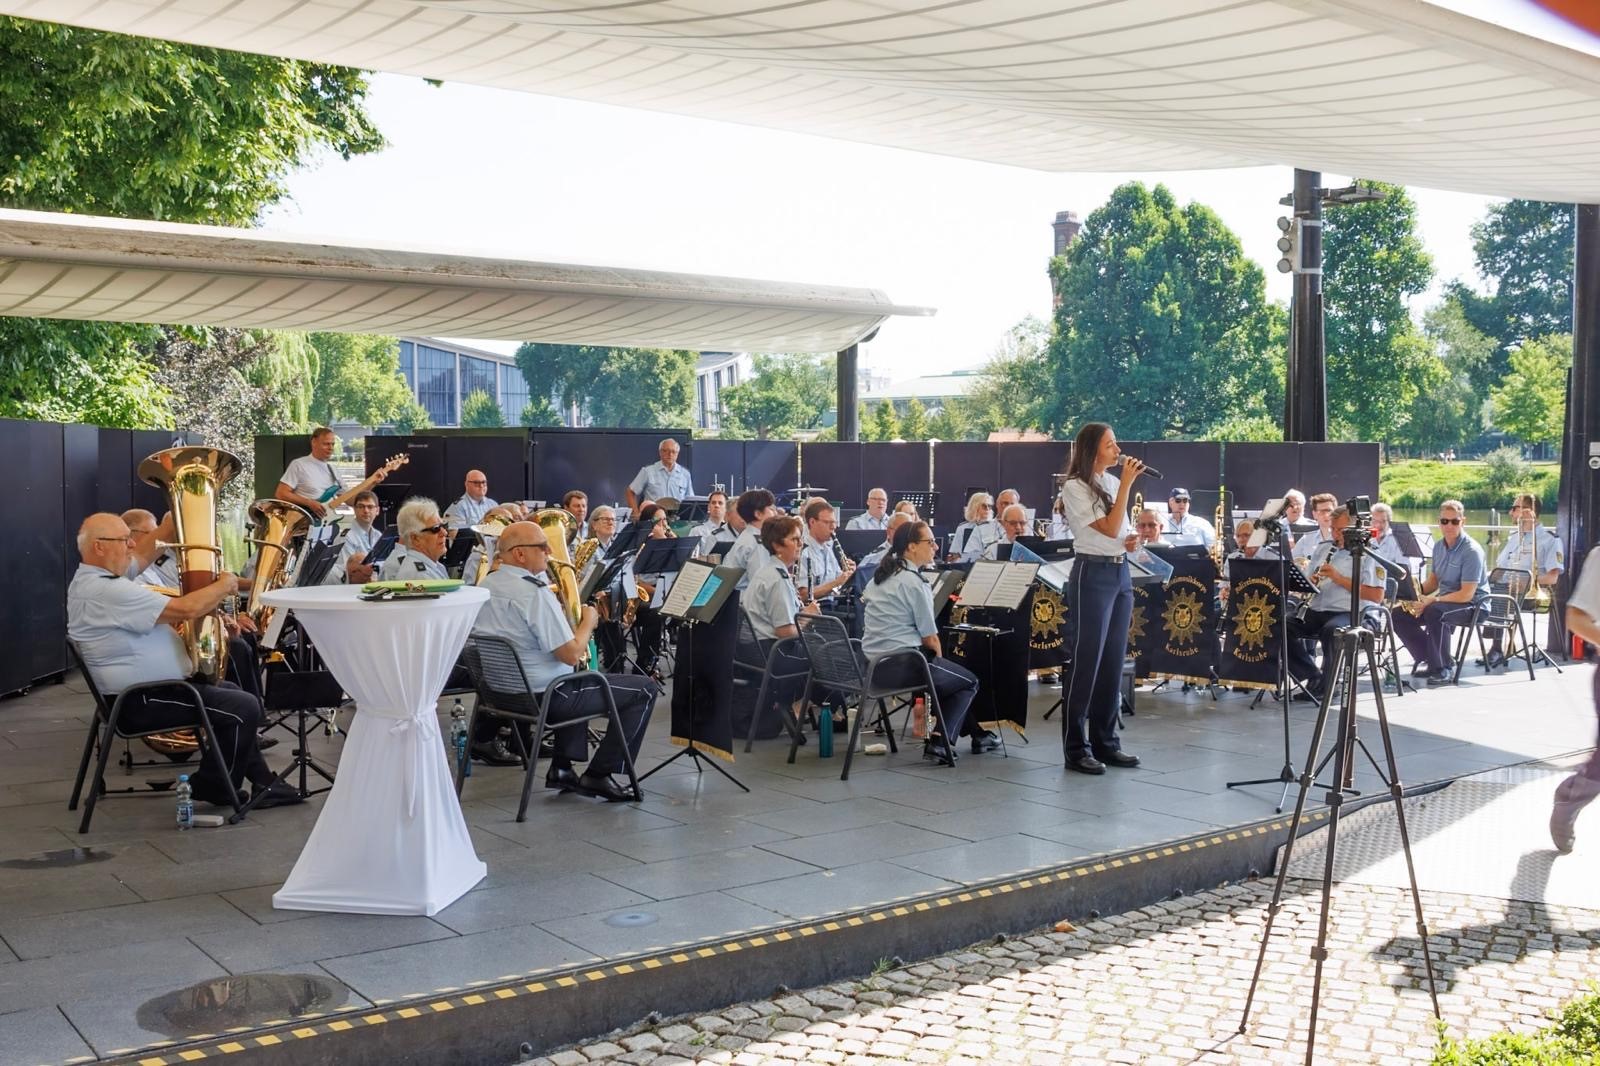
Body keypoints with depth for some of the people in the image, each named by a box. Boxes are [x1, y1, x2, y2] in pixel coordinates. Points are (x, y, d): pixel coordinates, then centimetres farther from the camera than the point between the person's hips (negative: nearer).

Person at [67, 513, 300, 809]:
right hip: (141, 703, -12)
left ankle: (261, 782, 24)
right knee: (244, 707, -13)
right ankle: (214, 787, 6)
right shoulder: (106, 591, -25)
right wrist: (224, 585, -10)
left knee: (233, 692, 21)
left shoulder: (88, 582, 11)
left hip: (134, 691, 12)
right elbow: (186, 609, -28)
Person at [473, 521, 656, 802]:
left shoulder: (486, 586, 3)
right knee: (645, 689, 0)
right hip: (543, 696, -9)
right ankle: (598, 775, 5)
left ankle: (562, 768, 27)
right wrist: (588, 621, -6)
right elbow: (571, 655, -24)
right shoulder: (534, 593, -24)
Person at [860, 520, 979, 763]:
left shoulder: (880, 576, 11)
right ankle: (938, 742, 3)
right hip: (900, 666, -9)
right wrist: (938, 660, 10)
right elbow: (930, 637, -12)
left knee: (943, 671, 30)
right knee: (969, 682, 11)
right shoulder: (913, 582, -15)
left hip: (871, 663, 9)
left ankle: (974, 732, 35)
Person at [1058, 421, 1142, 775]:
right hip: (1093, 574, -7)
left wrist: (1132, 539, 3)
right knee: (1087, 661, -4)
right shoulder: (1075, 488, -9)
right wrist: (1127, 484, -17)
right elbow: (1109, 528, -18)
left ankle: (1105, 742, 18)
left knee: (1113, 661, 9)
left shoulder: (1112, 482, 13)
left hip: (1121, 572, 7)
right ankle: (1076, 748, 2)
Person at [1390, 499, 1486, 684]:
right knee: (1399, 615, -7)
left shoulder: (1472, 551, -18)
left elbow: (1466, 594, -23)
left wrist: (1433, 600, -26)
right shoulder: (1438, 546, 6)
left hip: (1472, 604, -8)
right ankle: (1429, 661, 4)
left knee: (1434, 612, -37)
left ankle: (1444, 668, -20)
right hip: (1445, 600, 8)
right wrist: (1416, 591, -6)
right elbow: (1433, 582, 15)